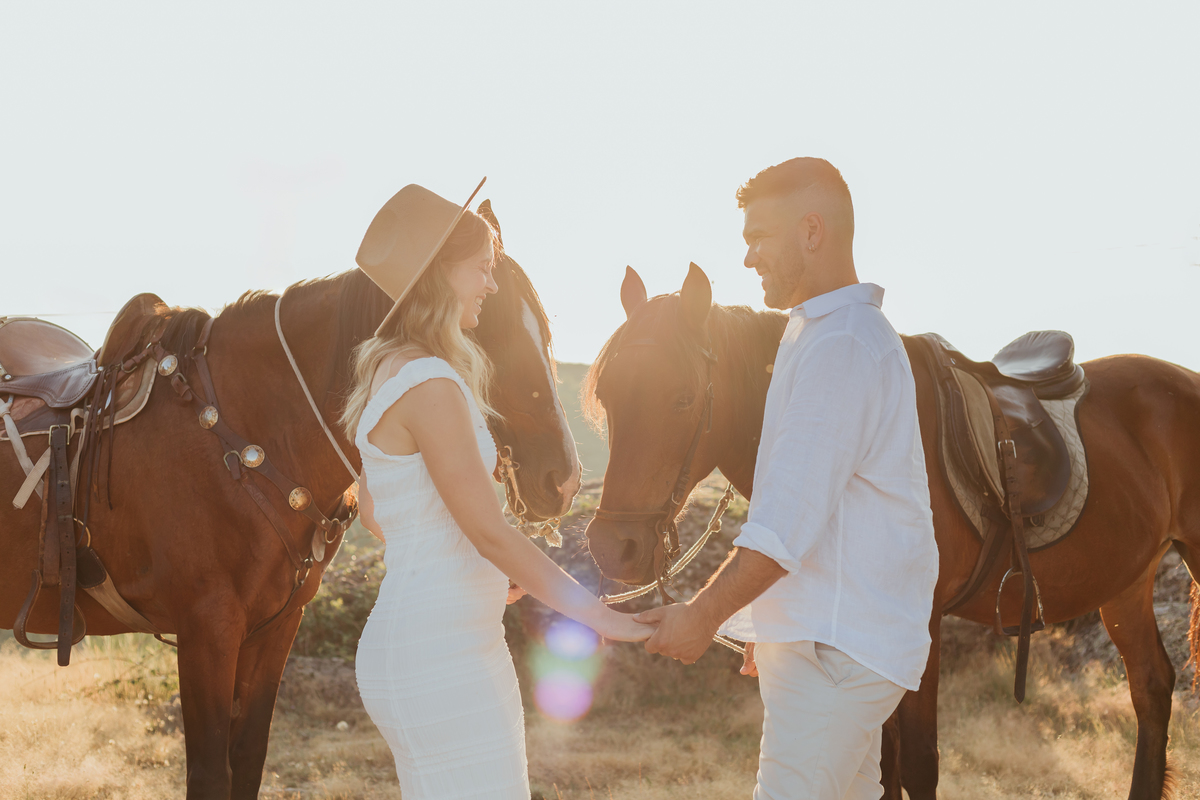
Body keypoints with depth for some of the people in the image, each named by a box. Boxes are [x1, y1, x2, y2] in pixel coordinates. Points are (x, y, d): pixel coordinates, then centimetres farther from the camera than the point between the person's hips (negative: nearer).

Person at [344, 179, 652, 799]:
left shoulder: (388, 373, 13)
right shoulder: (431, 382, -18)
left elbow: (374, 514, 23)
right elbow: (490, 534, -20)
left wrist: (495, 578, 31)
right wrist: (599, 615, -13)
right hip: (437, 663, -10)